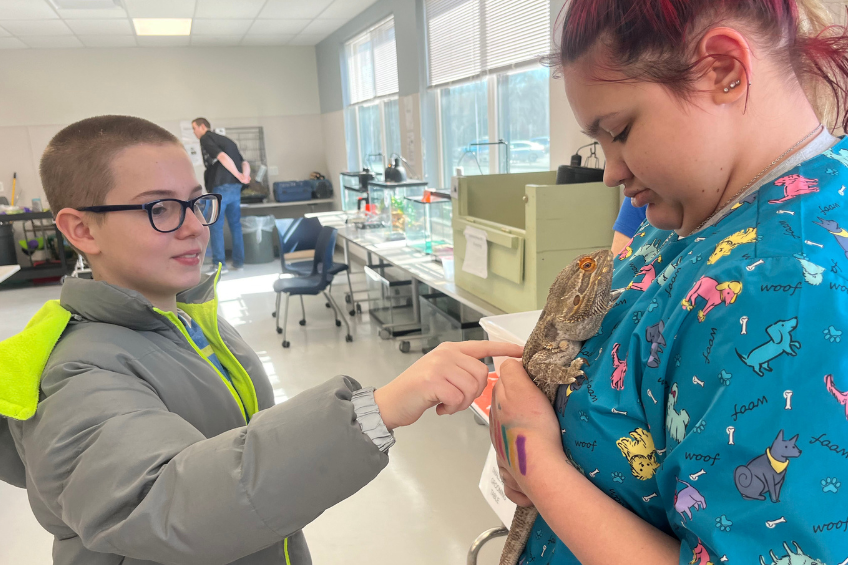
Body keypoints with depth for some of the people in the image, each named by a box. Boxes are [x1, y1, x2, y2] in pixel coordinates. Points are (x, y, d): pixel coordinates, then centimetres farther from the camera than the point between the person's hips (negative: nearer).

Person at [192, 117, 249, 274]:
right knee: (235, 224, 12)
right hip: (235, 187, 7)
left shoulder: (206, 138, -1)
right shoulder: (227, 140, 22)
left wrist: (239, 176, -15)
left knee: (215, 225, -2)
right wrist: (245, 176, -6)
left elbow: (222, 157, -18)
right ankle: (239, 262, 14)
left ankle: (219, 264, -6)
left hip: (221, 187, -7)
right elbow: (245, 163, 12)